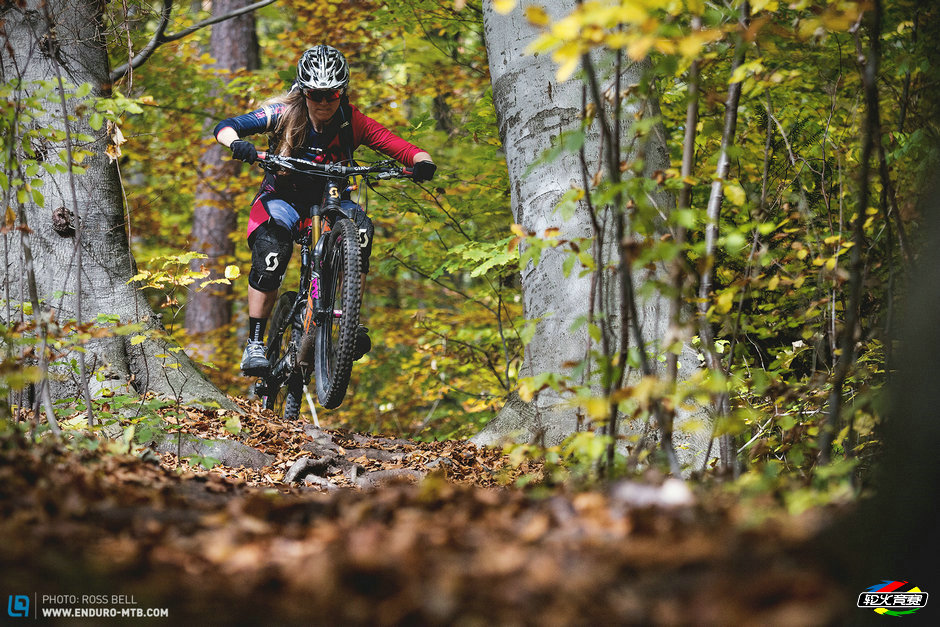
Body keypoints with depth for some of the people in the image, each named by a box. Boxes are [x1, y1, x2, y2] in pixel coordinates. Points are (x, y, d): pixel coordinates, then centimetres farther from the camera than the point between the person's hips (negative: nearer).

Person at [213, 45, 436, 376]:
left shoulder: (352, 122, -15)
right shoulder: (285, 113, -16)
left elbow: (402, 147, -21)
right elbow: (225, 127, -19)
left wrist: (422, 162, -44)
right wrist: (237, 143, -43)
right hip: (283, 197, -1)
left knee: (360, 227, -30)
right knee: (272, 249, -30)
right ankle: (254, 345, -22)